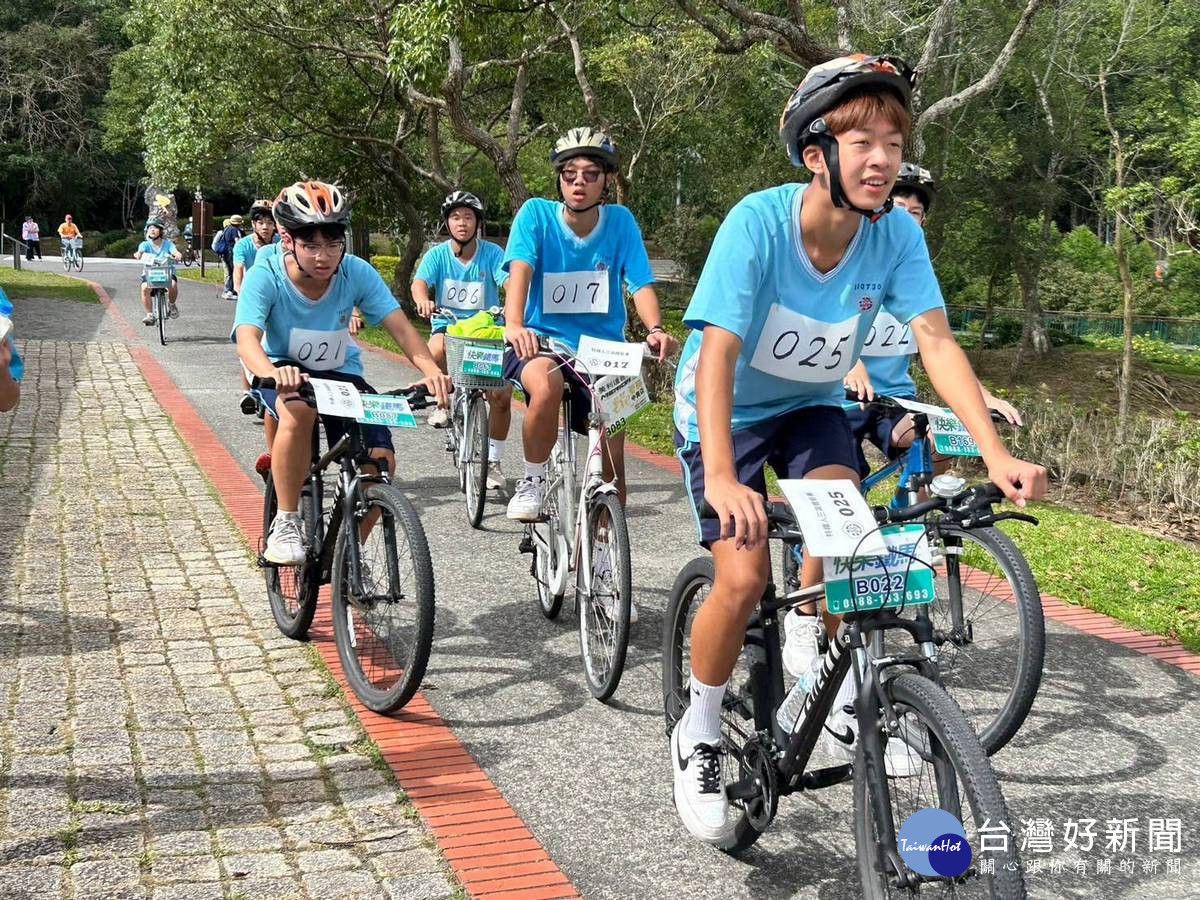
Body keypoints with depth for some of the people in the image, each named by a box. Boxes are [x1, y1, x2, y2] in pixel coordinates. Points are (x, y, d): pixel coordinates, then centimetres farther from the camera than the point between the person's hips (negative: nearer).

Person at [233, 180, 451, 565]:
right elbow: (247, 338, -36)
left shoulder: (357, 273, -17)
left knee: (381, 461, -17)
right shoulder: (265, 276, -23)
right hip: (284, 371, -3)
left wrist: (431, 369, -44)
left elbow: (399, 326, -24)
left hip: (340, 374, 3)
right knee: (299, 411, -39)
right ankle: (286, 524, -21)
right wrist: (273, 374, -59)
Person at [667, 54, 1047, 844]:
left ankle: (830, 686, 2)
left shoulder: (898, 233, -19)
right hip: (727, 410, -3)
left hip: (811, 404, 3)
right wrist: (720, 478, -49)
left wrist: (996, 454, -34)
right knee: (744, 576, -16)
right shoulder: (758, 222, -30)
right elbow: (717, 353, -36)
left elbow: (937, 341, -21)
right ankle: (700, 735, 8)